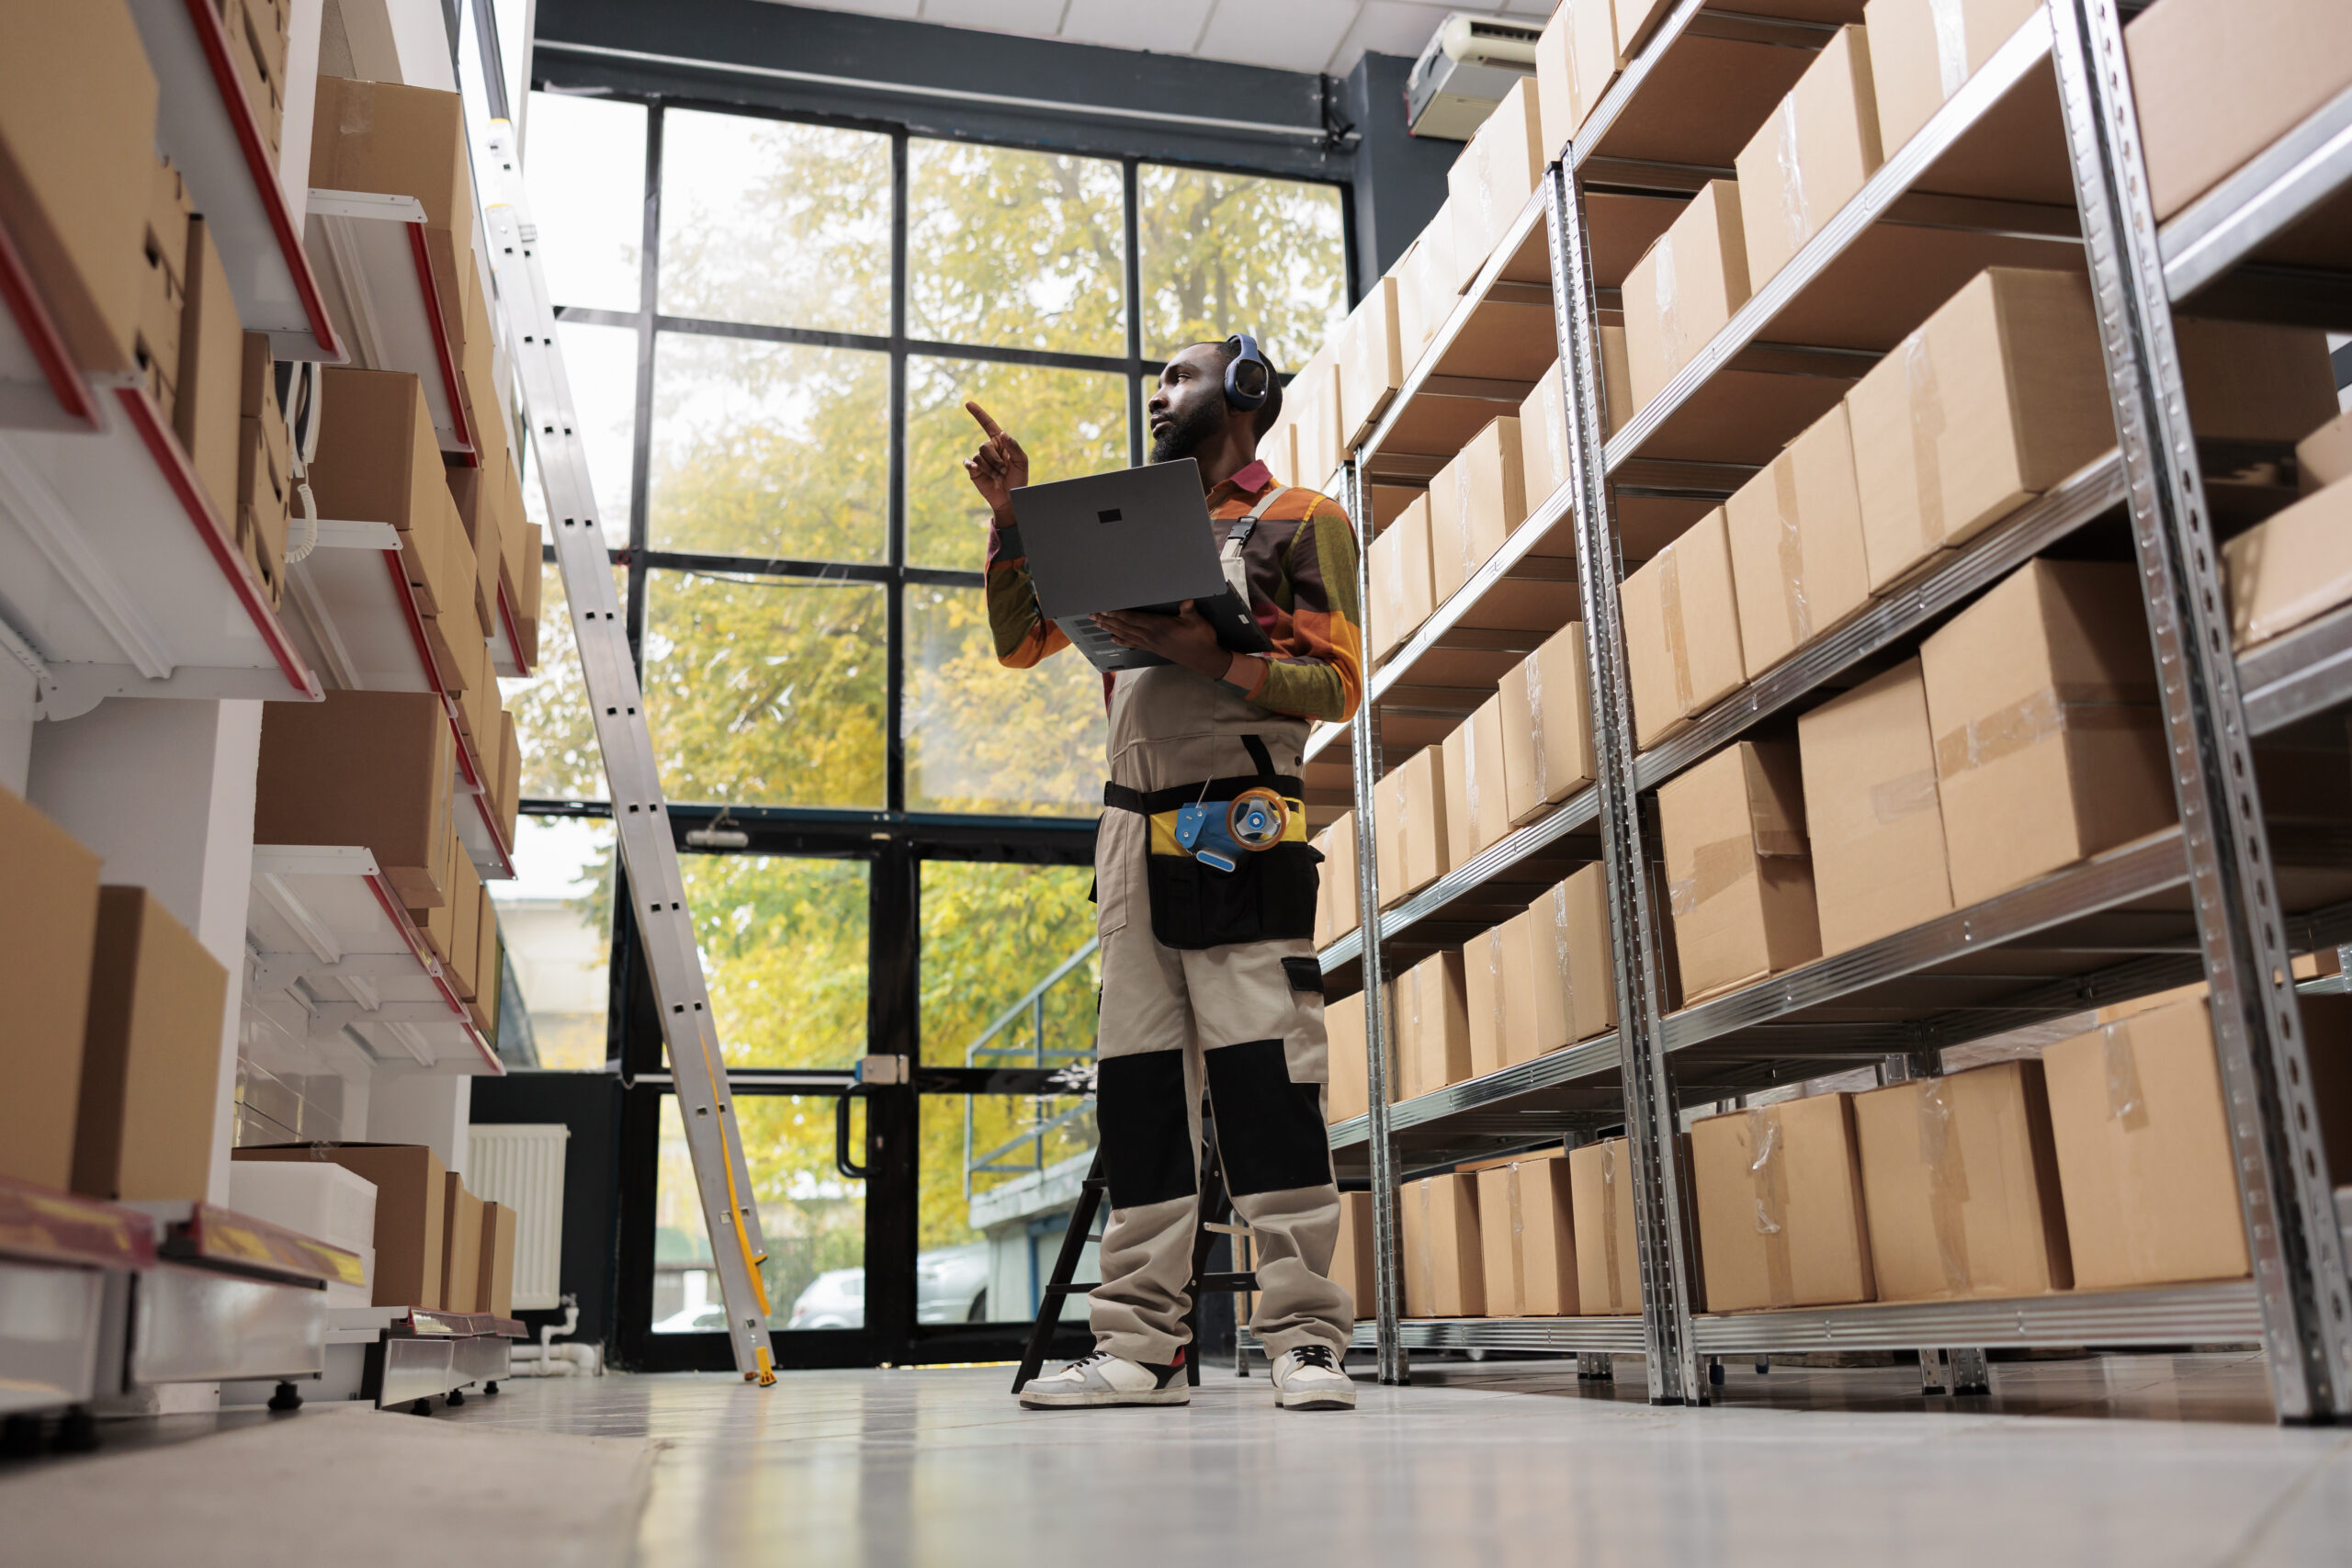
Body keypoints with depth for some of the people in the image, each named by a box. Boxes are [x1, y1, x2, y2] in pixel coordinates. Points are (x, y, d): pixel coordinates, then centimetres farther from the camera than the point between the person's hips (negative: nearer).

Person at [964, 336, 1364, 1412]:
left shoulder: (1301, 522, 8)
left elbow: (1338, 682, -1)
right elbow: (1019, 642, 24)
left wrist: (1215, 658, -14)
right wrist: (1011, 515, 13)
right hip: (1132, 830, 6)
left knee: (1266, 1076, -12)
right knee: (1138, 1083, 1)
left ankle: (1303, 1337, -8)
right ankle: (1142, 1347, 2)